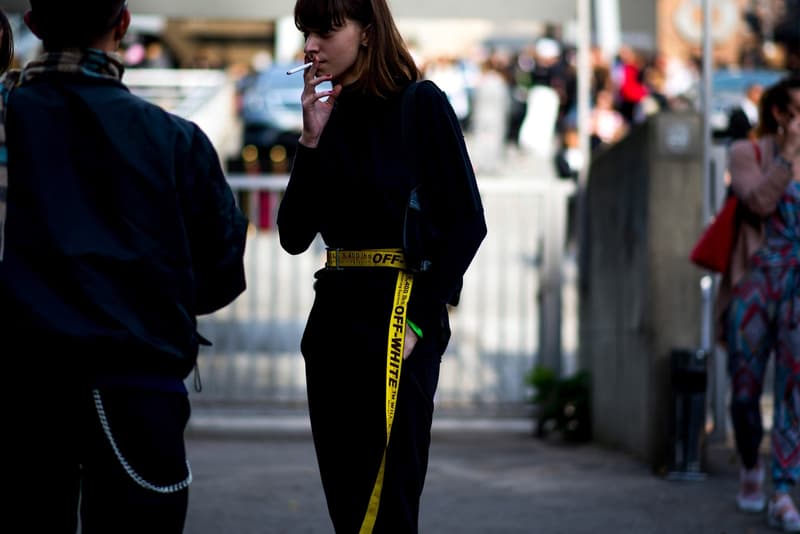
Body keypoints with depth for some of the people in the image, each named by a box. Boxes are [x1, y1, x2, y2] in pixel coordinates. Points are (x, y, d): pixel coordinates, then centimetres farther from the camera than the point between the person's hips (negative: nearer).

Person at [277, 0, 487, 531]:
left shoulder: (420, 104, -4)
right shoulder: (329, 115, 13)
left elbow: (466, 222, -8)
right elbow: (294, 236, 8)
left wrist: (418, 321, -15)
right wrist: (313, 140, -2)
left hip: (396, 313, -7)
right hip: (335, 313, 7)